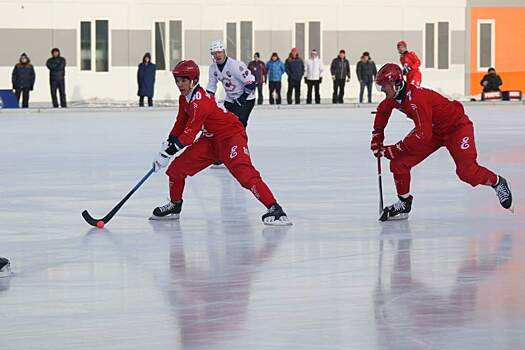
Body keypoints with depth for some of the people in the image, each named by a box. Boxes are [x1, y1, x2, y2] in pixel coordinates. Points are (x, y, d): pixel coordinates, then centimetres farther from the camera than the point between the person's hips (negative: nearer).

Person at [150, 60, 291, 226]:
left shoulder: (200, 103, -27)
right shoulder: (184, 99, 4)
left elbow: (189, 134, -26)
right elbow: (181, 123, 20)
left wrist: (168, 152, -22)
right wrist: (169, 143, 18)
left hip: (232, 135, -10)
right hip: (211, 138, 10)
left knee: (244, 172, -30)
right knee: (178, 167, 6)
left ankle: (274, 209, -36)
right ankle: (174, 205, 28)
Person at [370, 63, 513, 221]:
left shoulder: (416, 99, -35)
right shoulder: (396, 96, -7)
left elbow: (423, 135, -39)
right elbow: (383, 110, 19)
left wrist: (394, 149, -35)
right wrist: (377, 135, 14)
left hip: (457, 127, -9)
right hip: (434, 129, 9)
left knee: (467, 172, -21)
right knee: (399, 162, -4)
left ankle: (498, 183, 7)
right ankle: (404, 204, 10)